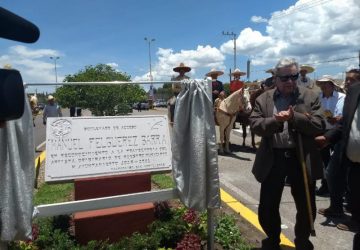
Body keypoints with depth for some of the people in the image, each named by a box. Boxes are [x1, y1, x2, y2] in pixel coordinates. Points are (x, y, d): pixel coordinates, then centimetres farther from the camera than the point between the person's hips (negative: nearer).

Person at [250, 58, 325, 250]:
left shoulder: (310, 97, 3)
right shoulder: (263, 99, 4)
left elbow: (319, 125, -6)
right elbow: (255, 125, -6)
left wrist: (294, 117, -18)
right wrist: (276, 120, -22)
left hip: (302, 158, 1)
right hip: (272, 158, 0)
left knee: (307, 207, 13)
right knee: (267, 207, 7)